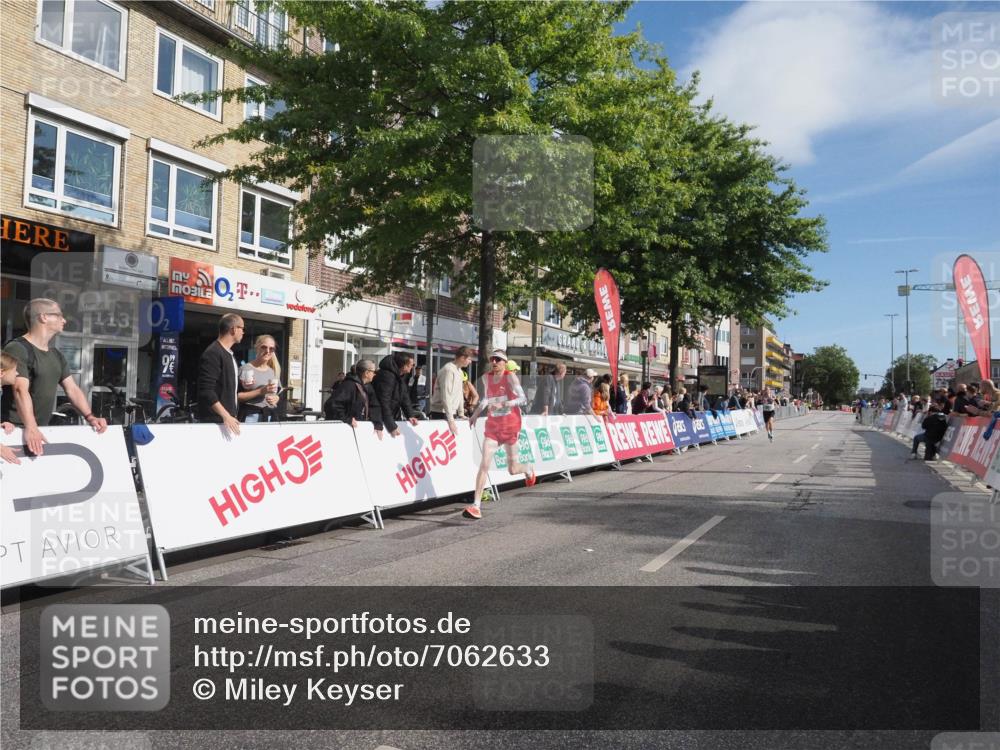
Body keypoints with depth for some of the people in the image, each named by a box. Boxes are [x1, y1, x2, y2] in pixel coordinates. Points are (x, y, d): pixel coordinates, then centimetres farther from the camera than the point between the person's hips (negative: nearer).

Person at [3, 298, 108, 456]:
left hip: (42, 430, 8)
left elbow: (72, 389, 12)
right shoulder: (18, 349, -12)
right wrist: (30, 428, -36)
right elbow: (21, 390, -25)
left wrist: (90, 417, -4)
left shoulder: (56, 355, 14)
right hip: (16, 430, -8)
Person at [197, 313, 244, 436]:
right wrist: (226, 416, -26)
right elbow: (206, 392, -22)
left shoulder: (230, 354, 15)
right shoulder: (212, 353, -14)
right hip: (215, 421, -9)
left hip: (229, 417, 9)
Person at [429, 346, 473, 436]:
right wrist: (451, 420, -22)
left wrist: (461, 413, 18)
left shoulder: (459, 371, 13)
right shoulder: (448, 370, -17)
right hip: (441, 413, -9)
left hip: (451, 413, 9)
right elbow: (446, 397, -21)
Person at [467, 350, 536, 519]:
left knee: (512, 469, 8)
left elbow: (522, 399, -20)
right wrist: (476, 413, 10)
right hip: (492, 427, 3)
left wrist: (503, 404, -33)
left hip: (510, 427, -3)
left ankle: (529, 471, 45)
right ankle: (476, 506, -13)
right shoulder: (486, 378, 5)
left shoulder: (510, 377, -11)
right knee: (484, 464, -12)